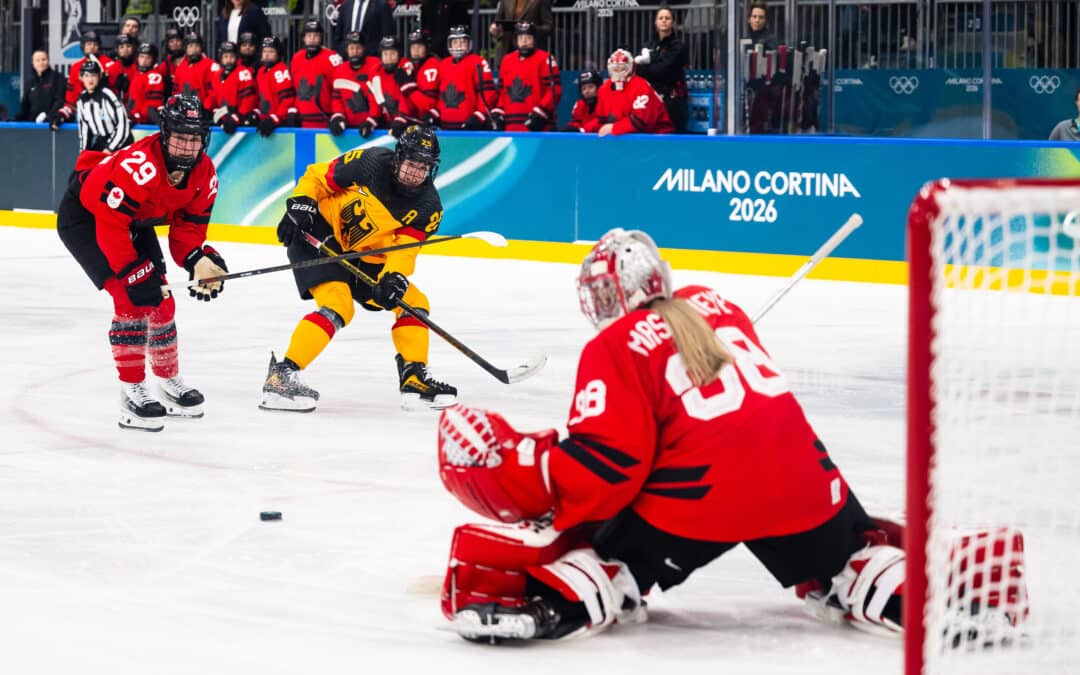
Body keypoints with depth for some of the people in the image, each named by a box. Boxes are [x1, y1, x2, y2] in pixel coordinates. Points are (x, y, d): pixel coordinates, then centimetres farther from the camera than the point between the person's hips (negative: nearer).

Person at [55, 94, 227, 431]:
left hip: (134, 219, 8)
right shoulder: (139, 165, -38)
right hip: (84, 216, -8)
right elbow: (110, 226, -35)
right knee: (132, 296, -19)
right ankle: (132, 393, -15)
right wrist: (134, 271, -33)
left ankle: (169, 382, 28)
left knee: (160, 299, 9)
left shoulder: (204, 173, -12)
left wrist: (199, 260, -21)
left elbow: (188, 226, -3)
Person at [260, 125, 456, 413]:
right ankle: (281, 375, -29)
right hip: (318, 239, -6)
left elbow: (403, 249, -15)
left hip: (365, 260, 6)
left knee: (414, 302, 1)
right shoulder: (368, 163, -18)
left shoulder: (428, 207, -7)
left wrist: (393, 278, -34)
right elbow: (317, 177, -7)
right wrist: (299, 207, -20)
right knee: (338, 307, -26)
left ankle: (415, 380, 7)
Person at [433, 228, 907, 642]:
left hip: (701, 494, -4)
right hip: (798, 478, 5)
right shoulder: (714, 306, 18)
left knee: (607, 555, 8)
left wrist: (519, 473, -5)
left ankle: (551, 603, -16)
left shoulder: (615, 348, 1)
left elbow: (607, 460, -9)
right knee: (845, 567, 28)